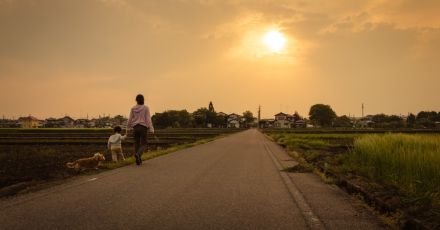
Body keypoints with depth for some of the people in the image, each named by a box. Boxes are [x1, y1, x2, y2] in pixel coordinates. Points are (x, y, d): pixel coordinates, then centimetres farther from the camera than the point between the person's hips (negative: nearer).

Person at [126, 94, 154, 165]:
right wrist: (151, 129, -10)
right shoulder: (146, 108, -5)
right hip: (143, 127, -3)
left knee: (137, 144, 15)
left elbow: (130, 119, 4)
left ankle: (138, 160, 14)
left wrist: (127, 128, 16)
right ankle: (137, 154, -31)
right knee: (143, 145, 0)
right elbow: (148, 119, -10)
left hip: (135, 127, 3)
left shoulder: (133, 108, 3)